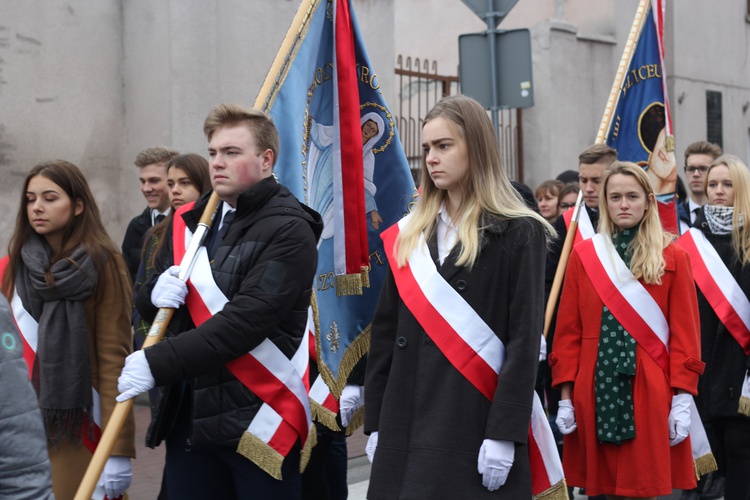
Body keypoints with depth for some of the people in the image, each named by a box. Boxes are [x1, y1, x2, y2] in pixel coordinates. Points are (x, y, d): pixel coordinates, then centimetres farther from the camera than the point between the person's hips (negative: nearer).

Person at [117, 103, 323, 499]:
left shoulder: (288, 231, -11)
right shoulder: (189, 222, 12)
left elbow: (245, 321, -20)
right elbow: (145, 302, 18)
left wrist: (157, 362, -22)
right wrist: (155, 293, -7)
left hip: (256, 418, -6)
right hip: (187, 416, 6)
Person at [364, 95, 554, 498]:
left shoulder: (517, 234, -3)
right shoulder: (408, 236, 12)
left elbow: (524, 340, -9)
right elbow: (385, 332, 12)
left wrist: (504, 434, -15)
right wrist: (376, 422, 8)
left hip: (478, 427, -4)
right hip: (407, 428, 5)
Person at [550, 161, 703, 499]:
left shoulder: (673, 258, 4)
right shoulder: (584, 255, 7)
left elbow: (684, 332, 1)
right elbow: (568, 329, 5)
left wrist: (683, 398, -7)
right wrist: (566, 395, -1)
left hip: (650, 391, -1)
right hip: (597, 388, 1)